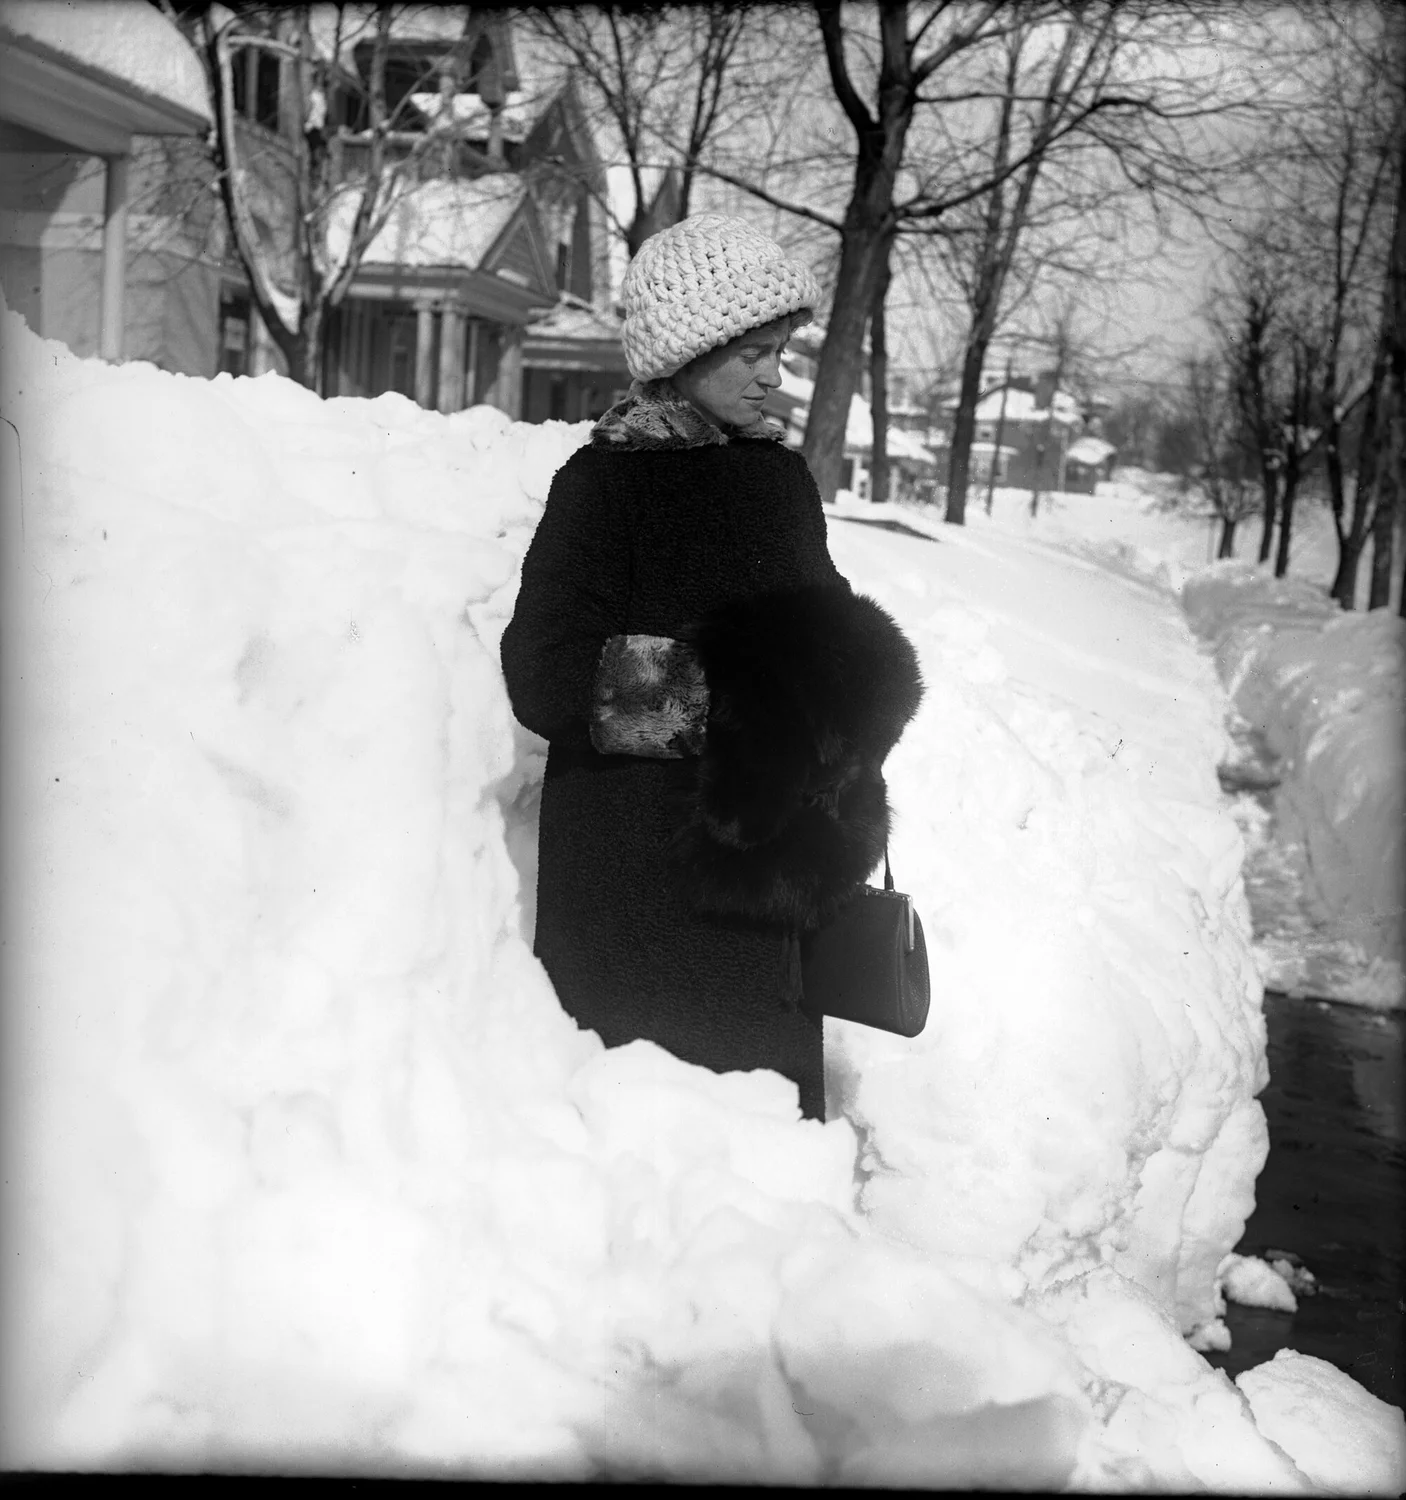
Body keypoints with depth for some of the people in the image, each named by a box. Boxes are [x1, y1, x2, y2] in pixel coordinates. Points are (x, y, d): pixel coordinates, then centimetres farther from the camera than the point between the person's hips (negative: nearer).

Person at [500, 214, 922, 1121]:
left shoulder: (781, 476, 12)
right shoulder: (606, 482, -6)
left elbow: (832, 645, 18)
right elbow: (546, 678, -14)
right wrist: (716, 690, -20)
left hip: (761, 876, 6)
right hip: (637, 900, -5)